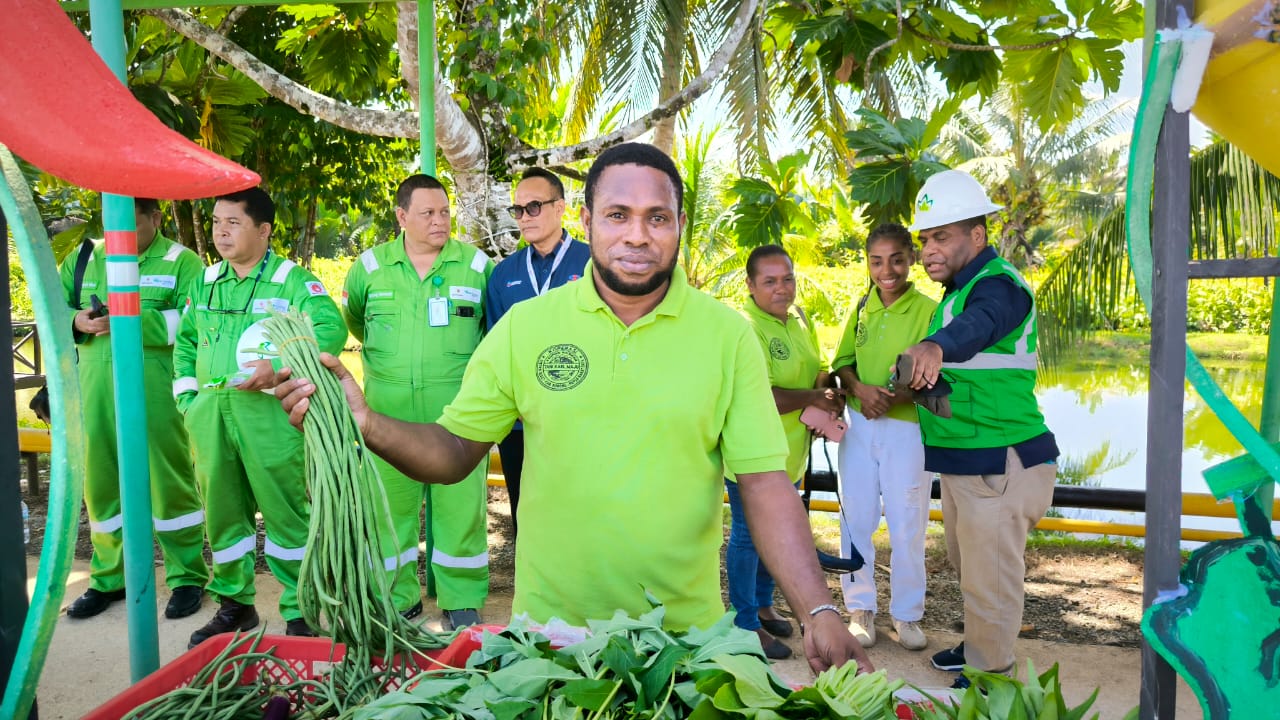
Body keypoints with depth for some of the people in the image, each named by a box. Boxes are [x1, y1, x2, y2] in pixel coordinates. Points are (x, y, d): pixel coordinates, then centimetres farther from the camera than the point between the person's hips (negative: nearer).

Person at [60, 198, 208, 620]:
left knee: (169, 481, 1)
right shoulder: (82, 260, 17)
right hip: (96, 395, 5)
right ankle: (108, 578, 27)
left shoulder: (181, 263, -1)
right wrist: (76, 322, -8)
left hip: (157, 394, -5)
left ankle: (188, 578, 14)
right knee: (100, 484, 11)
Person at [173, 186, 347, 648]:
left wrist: (280, 367, -25)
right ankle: (234, 604, 30)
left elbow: (331, 329, -17)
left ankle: (299, 611, 11)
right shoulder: (205, 282, 16)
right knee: (222, 511, 13)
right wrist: (187, 395, 13)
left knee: (285, 511, -2)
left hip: (269, 412, -6)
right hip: (210, 414, 6)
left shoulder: (291, 280, -4)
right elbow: (185, 341, 24)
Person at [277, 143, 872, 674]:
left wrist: (818, 610, -20)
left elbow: (764, 483, -9)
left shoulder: (728, 336, -8)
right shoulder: (525, 326, -5)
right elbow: (455, 452, -2)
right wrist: (369, 426, -21)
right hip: (548, 624, 1)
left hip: (685, 631, 0)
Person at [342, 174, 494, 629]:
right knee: (390, 508, 9)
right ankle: (397, 597, 26)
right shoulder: (370, 267, 6)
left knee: (459, 506, 2)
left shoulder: (477, 265, 2)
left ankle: (461, 601, 17)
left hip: (456, 417, -1)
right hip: (387, 418, 2)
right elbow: (354, 320, 24)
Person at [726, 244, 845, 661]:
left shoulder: (799, 322, 7)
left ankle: (764, 606, 40)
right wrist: (813, 399, -17)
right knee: (748, 536, 6)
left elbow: (816, 373, 18)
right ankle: (746, 623, 22)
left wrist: (825, 391, -5)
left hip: (790, 454, 8)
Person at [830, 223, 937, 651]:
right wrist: (859, 388, -12)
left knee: (907, 526, 7)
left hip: (907, 428, -4)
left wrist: (899, 395, -25)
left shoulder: (928, 310, -8)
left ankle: (907, 615, 24)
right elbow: (843, 361, 8)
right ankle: (860, 609, 24)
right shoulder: (862, 308, 7)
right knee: (855, 520, 9)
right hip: (858, 426, 4)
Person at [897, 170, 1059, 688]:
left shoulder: (997, 285, -18)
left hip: (999, 464, -10)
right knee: (968, 567, 23)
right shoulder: (958, 289, 15)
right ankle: (977, 649, 40)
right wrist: (913, 384, 10)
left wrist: (935, 346, -61)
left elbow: (977, 325, -43)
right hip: (963, 462, 11)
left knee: (990, 582, 0)